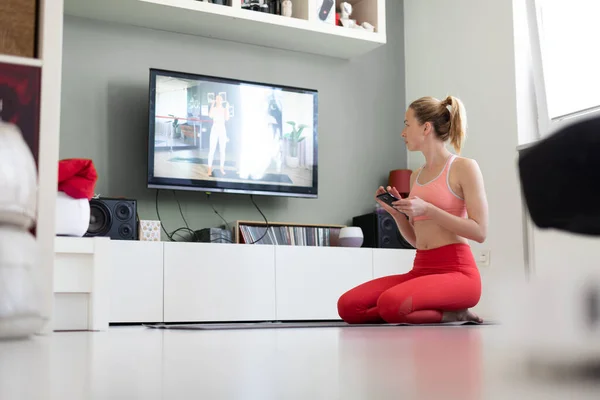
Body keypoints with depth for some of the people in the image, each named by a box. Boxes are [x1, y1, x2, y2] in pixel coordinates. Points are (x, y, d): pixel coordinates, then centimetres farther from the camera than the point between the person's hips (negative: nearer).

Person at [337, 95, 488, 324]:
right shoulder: (416, 176, 18)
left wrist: (428, 209, -15)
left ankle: (451, 314, -7)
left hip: (457, 271, -7)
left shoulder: (464, 168, -2)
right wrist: (397, 213, 4)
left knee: (391, 303, -36)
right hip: (421, 269, 8)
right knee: (348, 306, -13)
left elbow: (480, 232, -10)